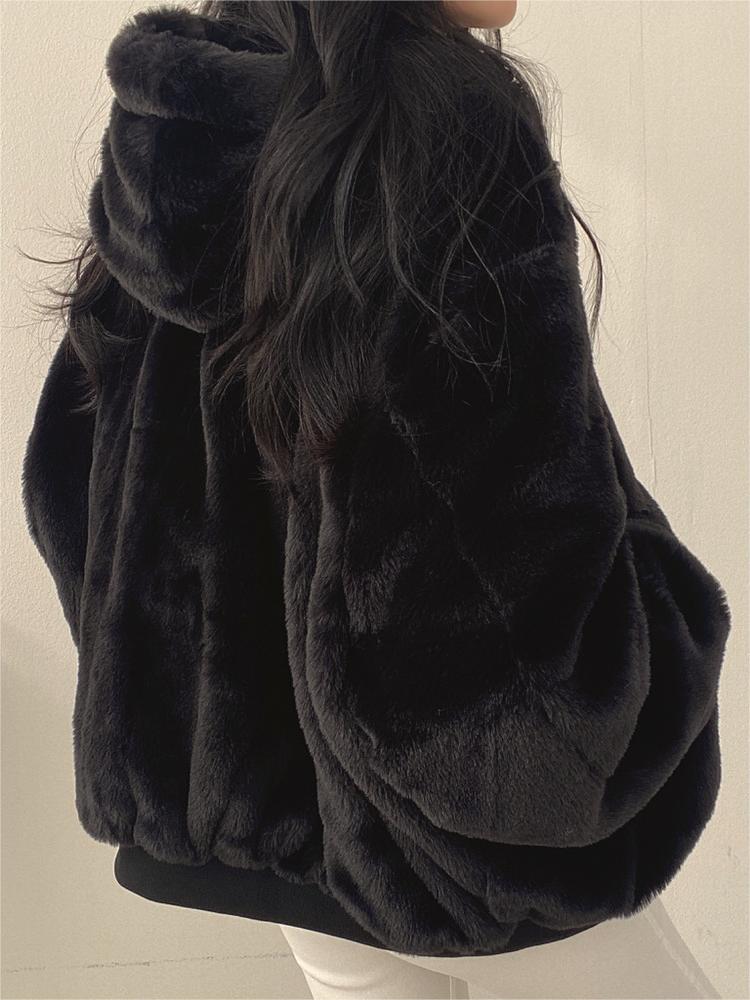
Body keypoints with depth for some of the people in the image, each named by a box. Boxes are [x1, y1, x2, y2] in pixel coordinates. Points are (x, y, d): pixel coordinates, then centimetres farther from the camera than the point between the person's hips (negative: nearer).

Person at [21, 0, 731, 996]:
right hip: (440, 809, -6)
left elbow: (73, 478, 7)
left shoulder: (179, 137, 2)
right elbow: (538, 510, -24)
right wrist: (675, 634, -3)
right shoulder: (446, 125, -20)